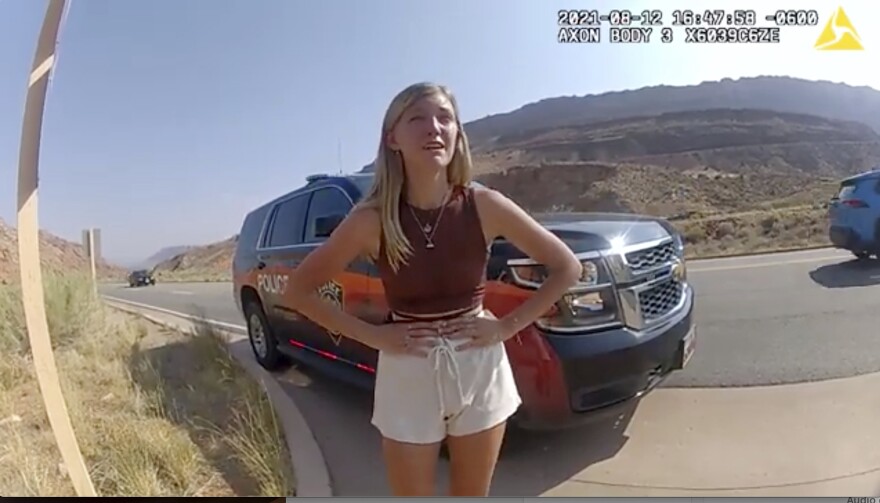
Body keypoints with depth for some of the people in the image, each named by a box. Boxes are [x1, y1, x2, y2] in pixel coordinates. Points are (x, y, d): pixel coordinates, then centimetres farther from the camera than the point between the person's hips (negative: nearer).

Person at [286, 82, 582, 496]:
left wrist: (507, 325, -9)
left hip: (481, 371, 1)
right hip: (408, 377, -1)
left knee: (472, 495, 19)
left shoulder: (484, 205, -11)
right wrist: (372, 335, -10)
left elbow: (567, 267, -2)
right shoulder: (372, 219, -14)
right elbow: (300, 288, -4)